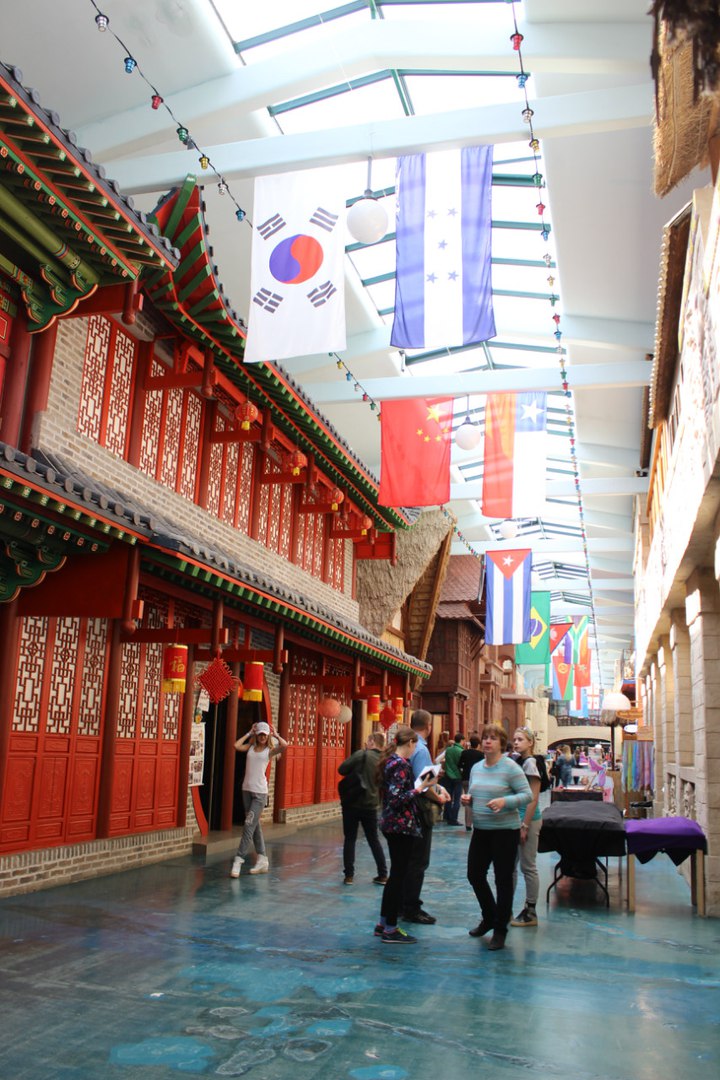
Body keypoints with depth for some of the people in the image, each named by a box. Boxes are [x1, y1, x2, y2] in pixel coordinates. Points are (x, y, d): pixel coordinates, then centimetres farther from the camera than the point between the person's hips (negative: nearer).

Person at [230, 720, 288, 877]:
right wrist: (249, 734, 3)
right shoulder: (251, 747, 10)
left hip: (260, 792, -5)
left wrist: (275, 734, -3)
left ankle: (239, 860, -10)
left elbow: (285, 745, -17)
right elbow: (237, 746, -5)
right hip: (246, 789, 5)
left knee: (249, 825, -11)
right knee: (255, 825, 10)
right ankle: (262, 860, 18)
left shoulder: (270, 750, 0)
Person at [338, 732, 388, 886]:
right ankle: (382, 875, 17)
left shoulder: (362, 755, -11)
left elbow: (342, 769, -11)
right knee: (374, 840, 15)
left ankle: (349, 875, 8)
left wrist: (354, 773, 6)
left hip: (353, 803, -5)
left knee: (350, 839, 6)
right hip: (371, 805, 5)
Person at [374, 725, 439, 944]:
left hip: (390, 823, 10)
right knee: (398, 876, 0)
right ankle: (391, 930, 9)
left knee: (395, 874, 18)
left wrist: (420, 787, 19)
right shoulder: (401, 764, -19)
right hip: (401, 826, -10)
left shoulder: (390, 760, 10)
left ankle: (383, 924, 26)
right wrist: (421, 788, -19)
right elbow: (398, 798, -24)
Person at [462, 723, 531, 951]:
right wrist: (468, 798, -2)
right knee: (474, 875, 13)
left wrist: (505, 801, -28)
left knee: (503, 880, 3)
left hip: (505, 830, -7)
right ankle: (489, 918, 37)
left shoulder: (510, 767, -12)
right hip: (480, 829, 7)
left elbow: (527, 794, -14)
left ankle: (500, 930, 18)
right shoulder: (476, 768, 8)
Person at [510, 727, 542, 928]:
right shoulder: (516, 762, 10)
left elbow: (533, 799, -16)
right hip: (513, 819, 8)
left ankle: (530, 912, 11)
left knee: (528, 867, 1)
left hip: (528, 820, -8)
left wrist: (525, 826, -17)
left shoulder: (530, 763, -12)